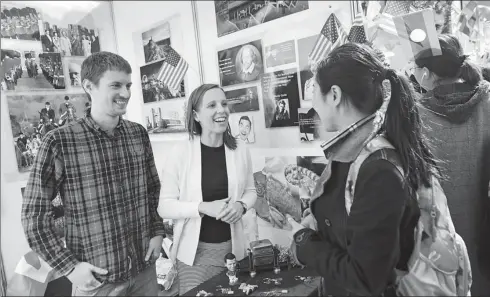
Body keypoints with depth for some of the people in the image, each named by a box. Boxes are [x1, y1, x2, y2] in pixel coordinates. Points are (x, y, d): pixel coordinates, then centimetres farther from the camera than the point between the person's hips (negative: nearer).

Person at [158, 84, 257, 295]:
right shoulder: (180, 153, -13)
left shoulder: (240, 149, -4)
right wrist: (203, 207, -23)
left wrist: (241, 205, -11)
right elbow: (164, 206, -11)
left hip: (233, 247, 4)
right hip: (195, 250, -3)